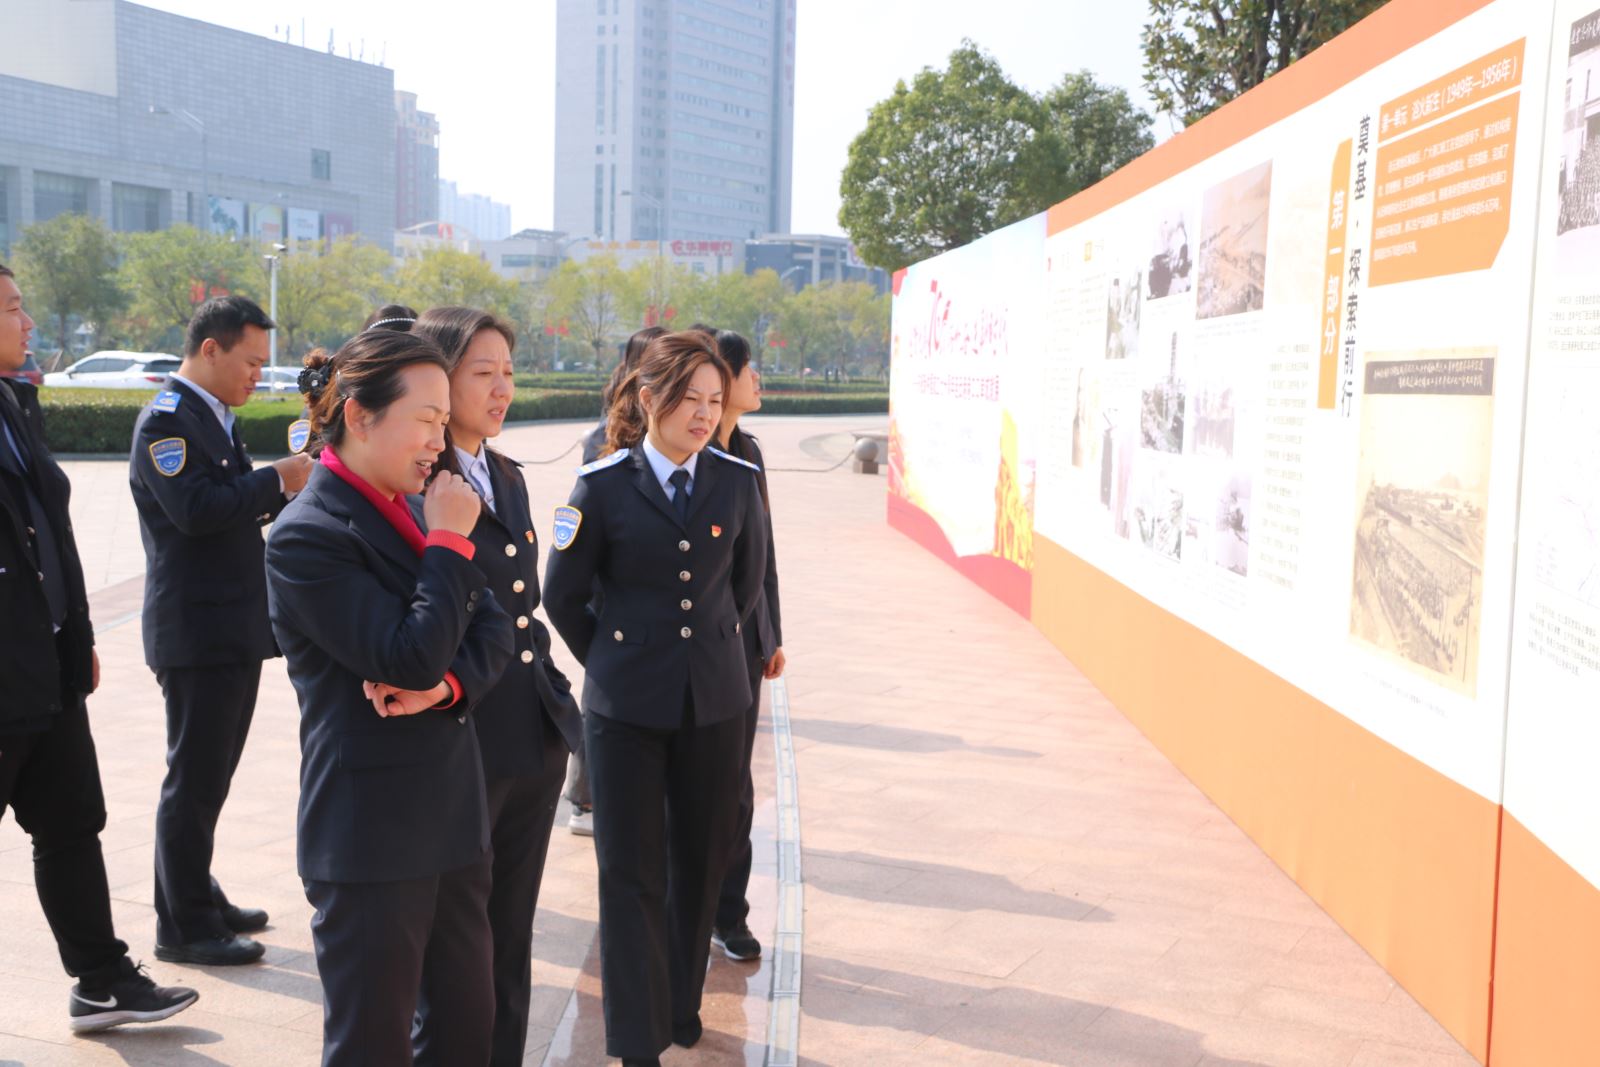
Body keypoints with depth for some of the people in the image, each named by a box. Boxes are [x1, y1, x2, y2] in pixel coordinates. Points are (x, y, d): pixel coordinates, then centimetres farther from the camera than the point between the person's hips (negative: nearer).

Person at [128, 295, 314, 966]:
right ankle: (183, 928, 9)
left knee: (209, 777, 18)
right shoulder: (167, 420, -14)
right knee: (193, 781, -1)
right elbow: (197, 509, -26)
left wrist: (286, 493, 4)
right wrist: (276, 479, -17)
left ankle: (200, 898, 30)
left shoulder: (216, 420, 16)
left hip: (234, 629, 10)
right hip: (196, 633, -10)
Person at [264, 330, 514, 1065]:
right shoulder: (305, 536, -17)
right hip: (372, 836, -7)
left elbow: (493, 629, 7)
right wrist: (451, 542, -15)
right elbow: (413, 658, -23)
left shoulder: (414, 509, 9)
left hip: (451, 816, 8)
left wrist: (449, 683, -13)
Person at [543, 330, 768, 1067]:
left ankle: (681, 1006, 33)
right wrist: (616, 662, 6)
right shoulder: (603, 486, -8)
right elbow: (563, 597, 1)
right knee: (630, 872, 2)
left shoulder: (736, 482, -1)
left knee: (699, 864, 13)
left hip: (714, 702, 3)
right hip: (626, 706, -2)